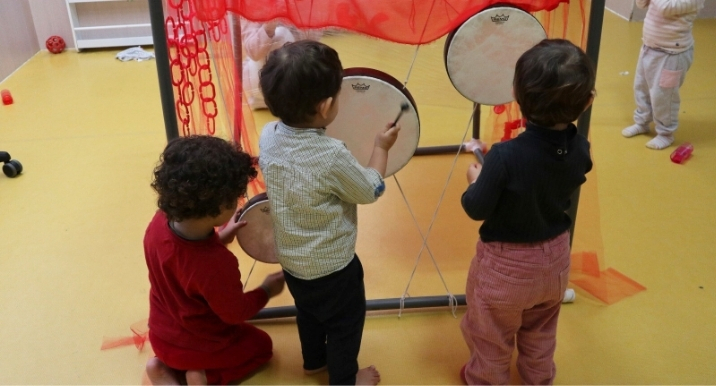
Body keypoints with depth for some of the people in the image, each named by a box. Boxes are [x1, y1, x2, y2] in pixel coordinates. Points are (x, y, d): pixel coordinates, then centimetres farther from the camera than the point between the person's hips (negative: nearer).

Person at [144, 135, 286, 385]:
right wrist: (267, 290, -3)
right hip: (199, 345, -5)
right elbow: (235, 312, -20)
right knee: (260, 345, 23)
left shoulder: (160, 223, -21)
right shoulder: (216, 263, -40)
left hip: (161, 335, 5)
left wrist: (220, 237, 0)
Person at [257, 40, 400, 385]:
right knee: (345, 324, 20)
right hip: (332, 266, -6)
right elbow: (371, 191, -16)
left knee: (308, 312, 32)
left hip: (291, 259, 7)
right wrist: (381, 148, -1)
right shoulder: (332, 155, -33)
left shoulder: (268, 136, -14)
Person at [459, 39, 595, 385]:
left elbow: (476, 209, -22)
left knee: (491, 336, 24)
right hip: (555, 258, 5)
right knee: (540, 331, 32)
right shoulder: (580, 149, -17)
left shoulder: (506, 156, -34)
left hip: (505, 265, -5)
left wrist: (475, 180, -3)